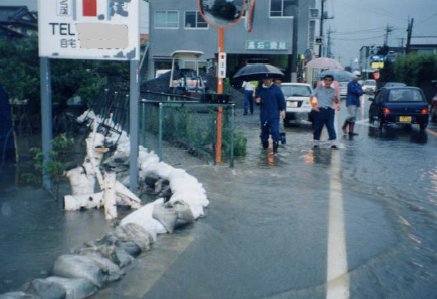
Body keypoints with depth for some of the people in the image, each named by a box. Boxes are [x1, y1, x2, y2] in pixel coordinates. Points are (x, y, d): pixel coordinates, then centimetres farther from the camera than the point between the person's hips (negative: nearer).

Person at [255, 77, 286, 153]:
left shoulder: (276, 88, -2)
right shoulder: (259, 89, 7)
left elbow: (281, 100, -1)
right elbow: (256, 98, 19)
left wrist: (282, 110, -6)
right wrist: (257, 101, -5)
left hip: (274, 114, -3)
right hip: (263, 115, 4)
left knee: (275, 130, -9)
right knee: (264, 130, 11)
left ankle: (275, 147, -3)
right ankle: (264, 144, 28)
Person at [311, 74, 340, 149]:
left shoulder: (334, 90, 11)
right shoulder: (319, 89, 7)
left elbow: (337, 102, 9)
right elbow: (311, 97, 9)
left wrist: (336, 97, -13)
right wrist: (313, 106, -2)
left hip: (329, 110, 1)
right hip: (319, 110, 0)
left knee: (331, 127, -7)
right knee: (317, 127, 3)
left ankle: (334, 143, -7)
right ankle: (315, 143, 13)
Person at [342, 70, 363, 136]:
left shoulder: (359, 85, 21)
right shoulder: (350, 84, -2)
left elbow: (361, 92, 7)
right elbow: (354, 90, -16)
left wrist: (357, 92, -11)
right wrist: (358, 91, 1)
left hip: (356, 102, 8)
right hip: (350, 102, -8)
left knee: (353, 117, 3)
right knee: (352, 115, -19)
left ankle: (351, 131, 2)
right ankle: (344, 127, -1)